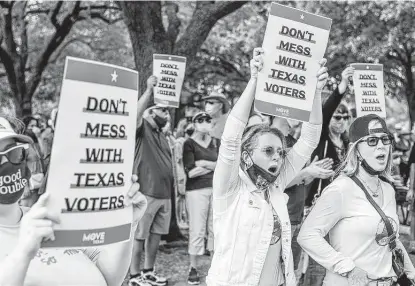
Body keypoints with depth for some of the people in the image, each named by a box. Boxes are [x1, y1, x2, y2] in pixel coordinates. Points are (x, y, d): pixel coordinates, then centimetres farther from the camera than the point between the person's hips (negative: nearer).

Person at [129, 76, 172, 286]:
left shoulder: (162, 136, 20)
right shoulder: (142, 129, -3)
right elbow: (135, 114, -26)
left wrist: (174, 185, 21)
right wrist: (149, 90, -27)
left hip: (164, 194, 8)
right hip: (146, 192, -8)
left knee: (156, 234, 12)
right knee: (139, 235, -1)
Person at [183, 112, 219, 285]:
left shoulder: (216, 143, 13)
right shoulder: (189, 144, -1)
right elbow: (190, 172, -12)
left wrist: (204, 163, -9)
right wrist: (213, 166, -4)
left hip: (217, 189, 4)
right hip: (196, 190, -4)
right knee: (197, 230, -3)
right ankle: (193, 269, 7)